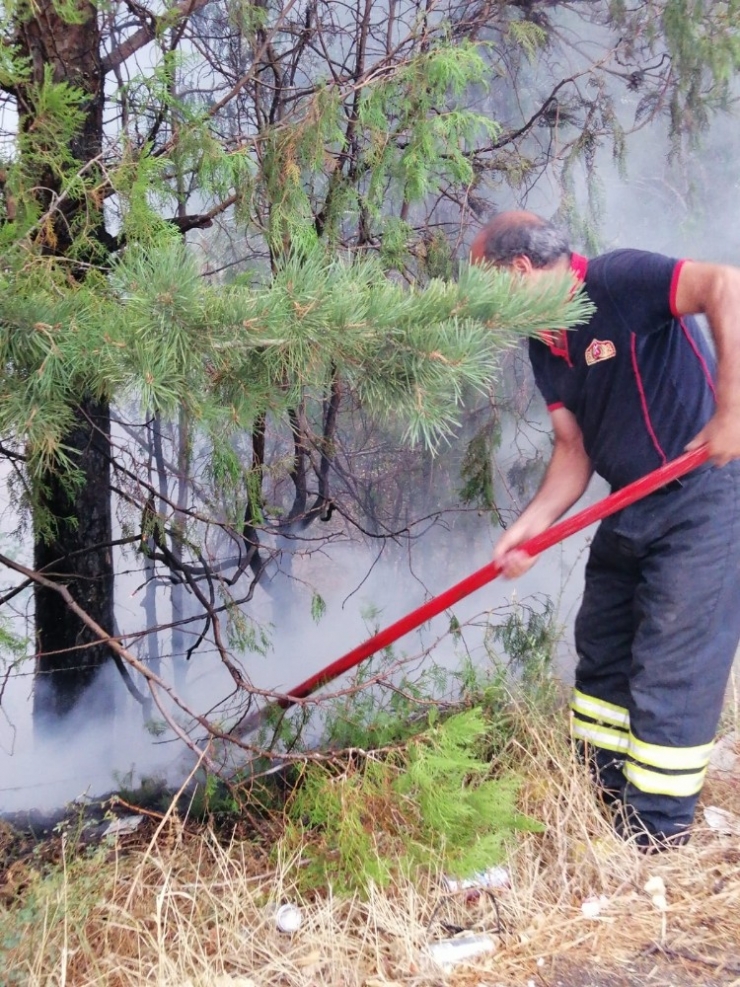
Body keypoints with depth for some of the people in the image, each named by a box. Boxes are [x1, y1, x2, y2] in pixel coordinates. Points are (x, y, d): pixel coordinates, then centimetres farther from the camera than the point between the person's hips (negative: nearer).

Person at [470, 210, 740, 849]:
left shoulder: (615, 282, -19)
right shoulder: (546, 348, 7)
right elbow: (574, 449, 7)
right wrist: (530, 526, -6)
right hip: (634, 509, 9)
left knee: (670, 667, -4)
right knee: (602, 647, 16)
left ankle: (657, 834, 8)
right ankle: (601, 790, 32)